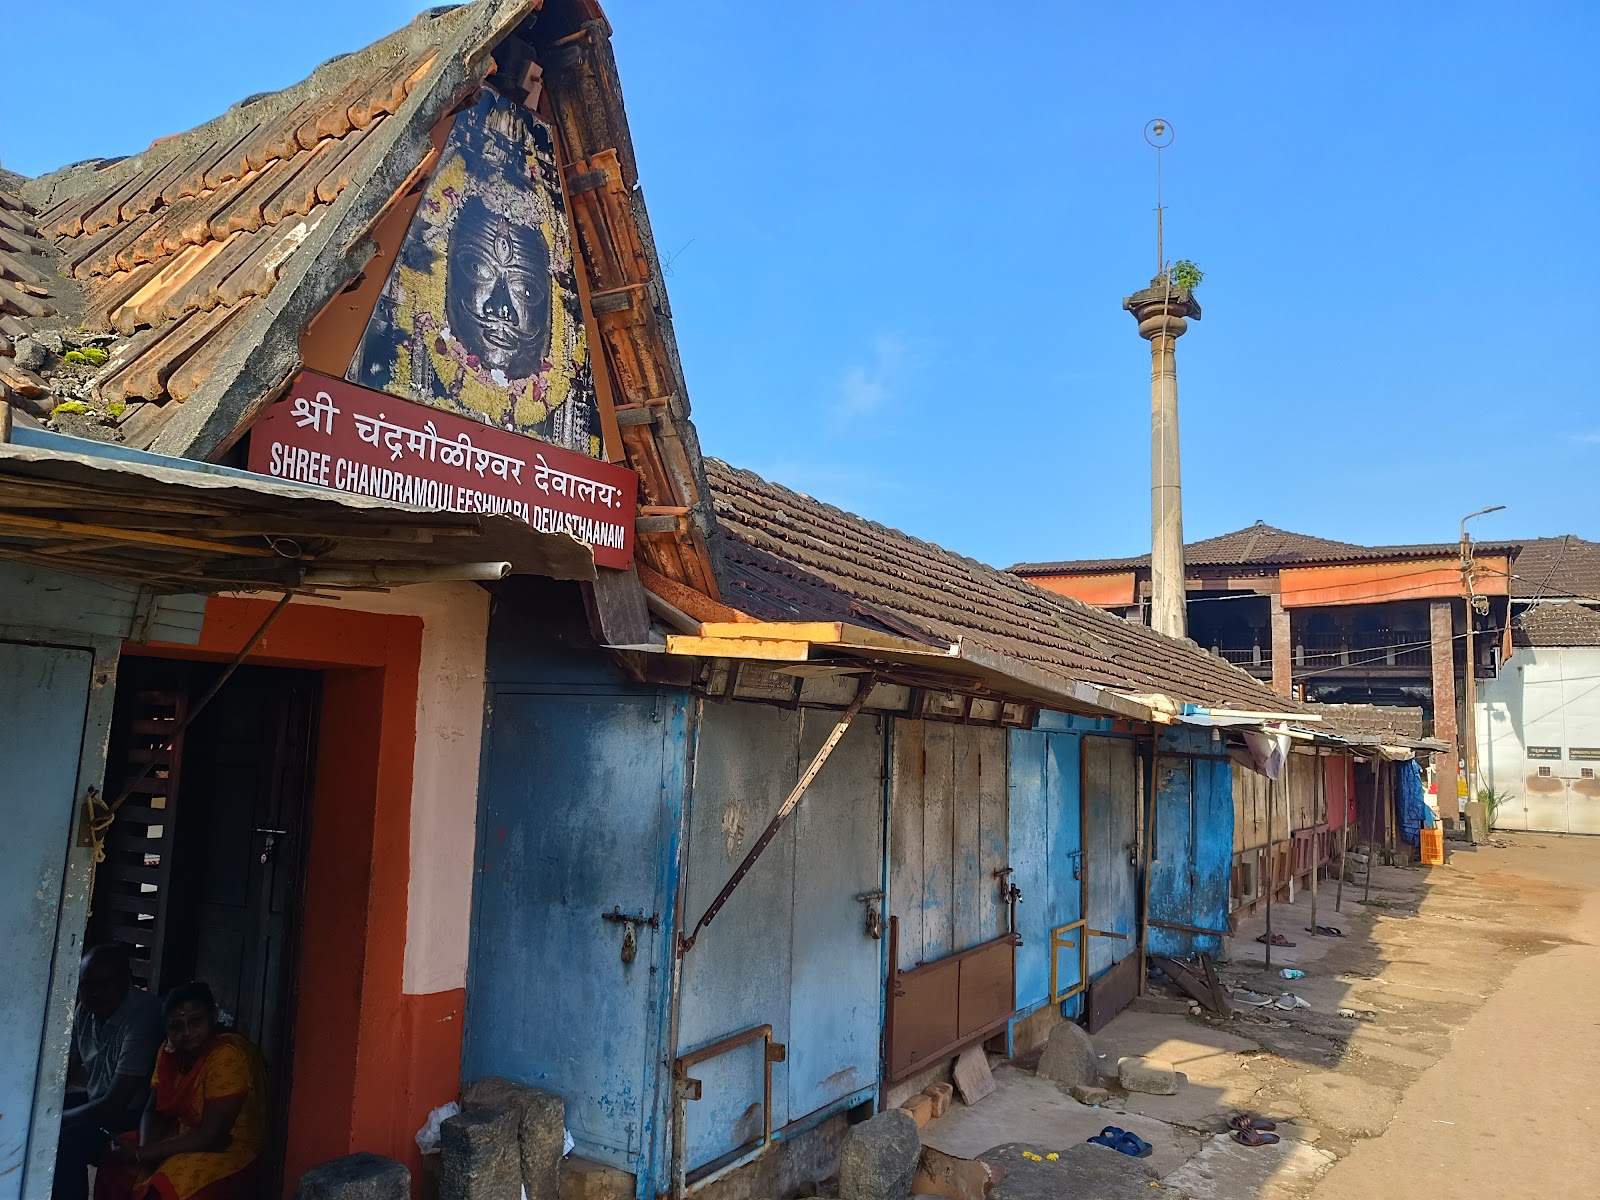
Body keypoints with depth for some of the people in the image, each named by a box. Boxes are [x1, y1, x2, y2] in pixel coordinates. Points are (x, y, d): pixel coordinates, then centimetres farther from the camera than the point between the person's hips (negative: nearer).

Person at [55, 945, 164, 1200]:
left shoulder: (143, 1016, -28)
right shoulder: (85, 1010, -3)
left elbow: (114, 1104, -26)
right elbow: (74, 1067, 15)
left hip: (131, 1113, -9)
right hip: (96, 1098, 9)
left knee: (63, 1145, -26)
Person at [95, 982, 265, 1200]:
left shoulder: (229, 1055, -24)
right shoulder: (170, 1051, 1)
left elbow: (210, 1136, -24)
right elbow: (154, 1111, 5)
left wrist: (142, 1154, -21)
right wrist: (144, 1149, -15)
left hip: (228, 1153, -8)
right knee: (113, 1161, -1)